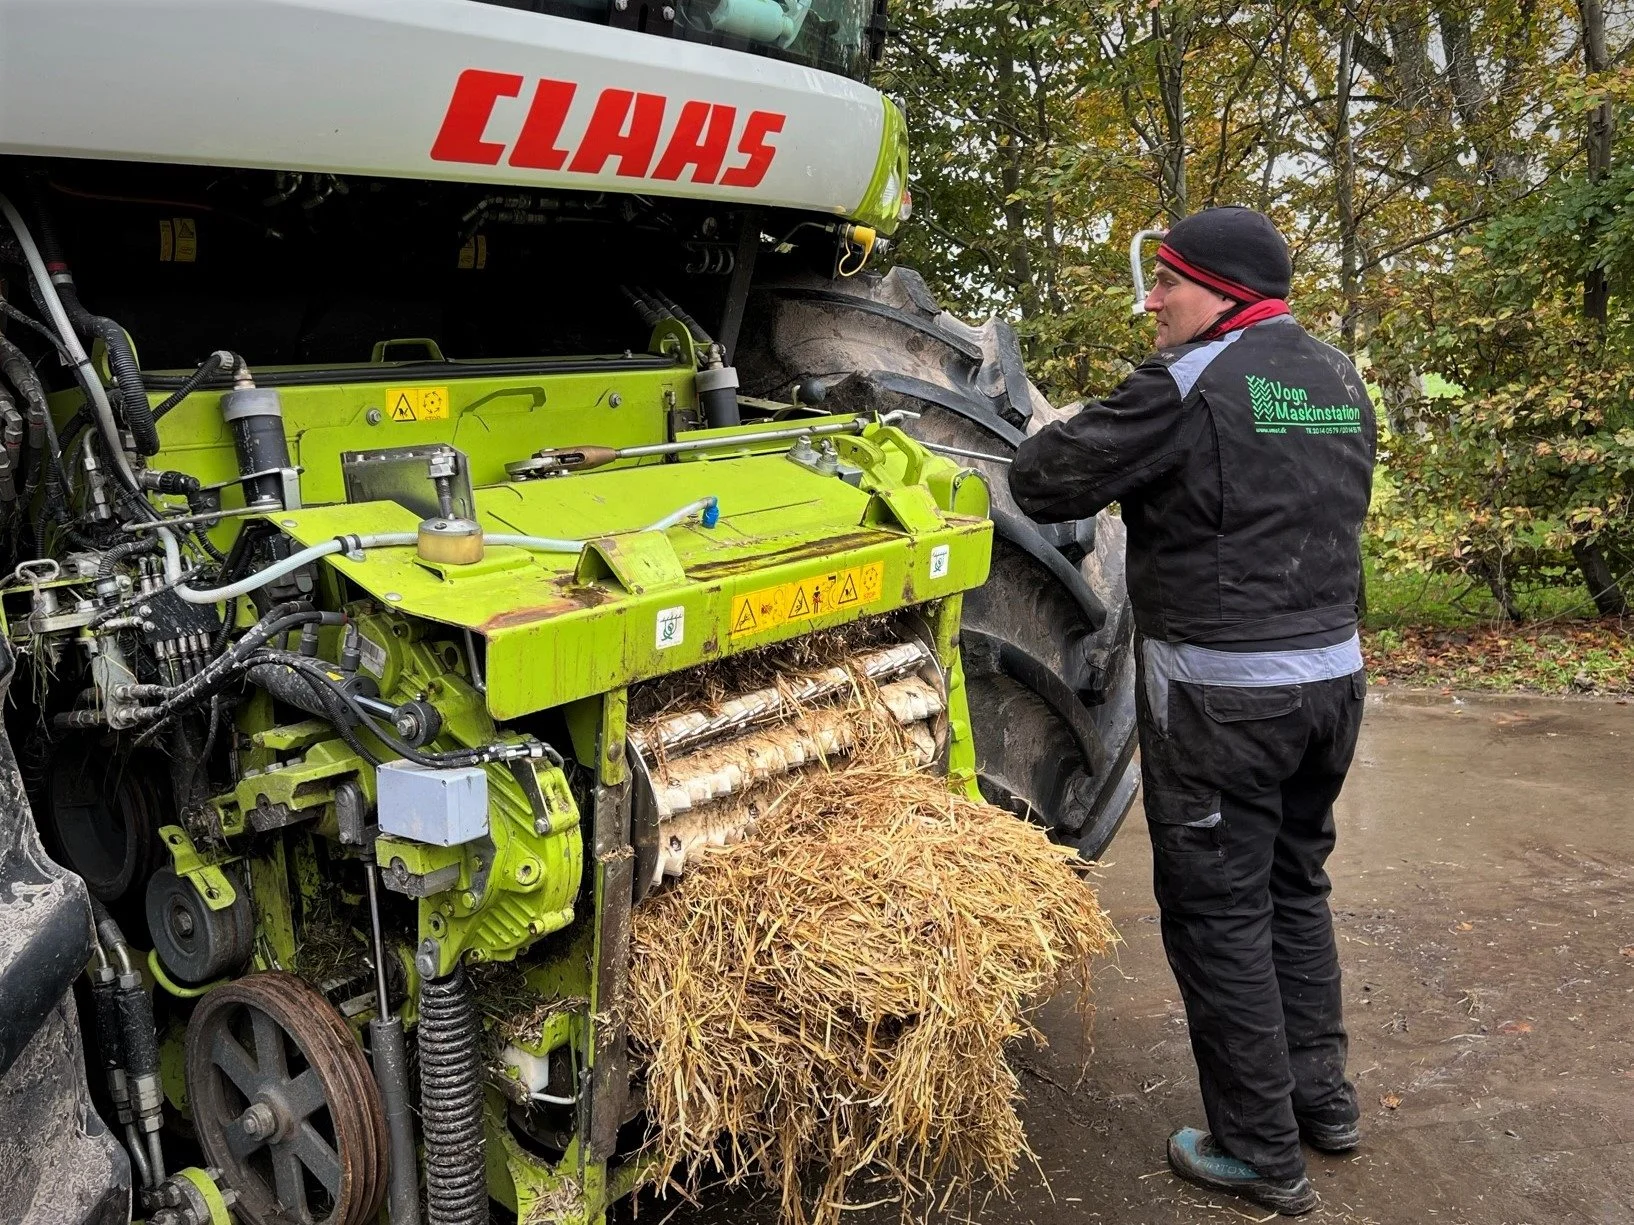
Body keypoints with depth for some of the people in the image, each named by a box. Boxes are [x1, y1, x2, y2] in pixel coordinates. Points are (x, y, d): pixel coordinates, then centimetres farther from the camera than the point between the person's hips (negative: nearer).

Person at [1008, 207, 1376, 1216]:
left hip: (1222, 693, -8)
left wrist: (1058, 438, 8)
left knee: (1218, 913, 4)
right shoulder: (1341, 379, 10)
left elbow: (1044, 482, -15)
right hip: (1333, 673, 8)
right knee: (1296, 886, 22)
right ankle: (1323, 1096, 34)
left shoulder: (1191, 384, -15)